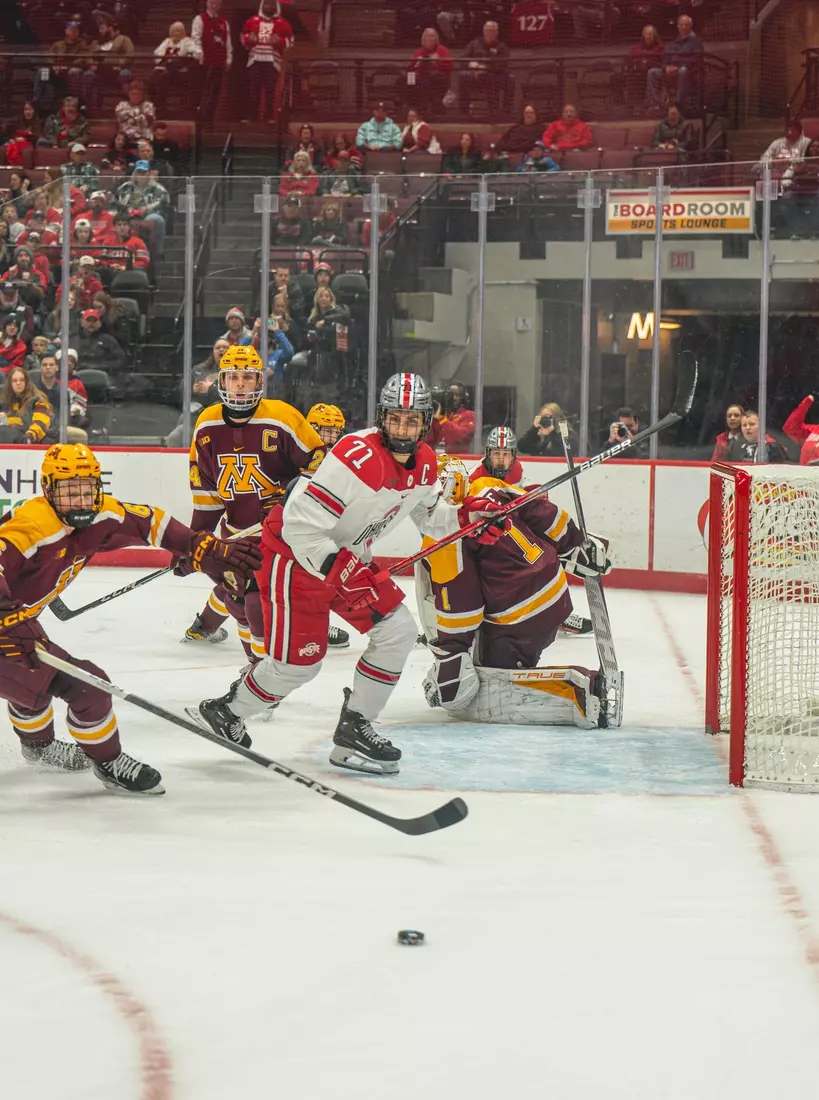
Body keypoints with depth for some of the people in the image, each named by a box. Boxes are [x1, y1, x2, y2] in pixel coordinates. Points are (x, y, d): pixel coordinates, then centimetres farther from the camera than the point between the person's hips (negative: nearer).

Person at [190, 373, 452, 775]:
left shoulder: (424, 463, -3)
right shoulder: (357, 457, -30)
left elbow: (429, 514, 15)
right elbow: (301, 525, -31)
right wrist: (340, 574, -31)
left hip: (347, 557, 8)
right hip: (295, 555, -8)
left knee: (398, 631, 0)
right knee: (298, 661, -5)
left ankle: (354, 729, 9)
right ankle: (225, 712, 18)